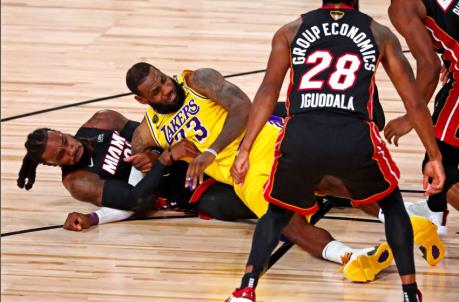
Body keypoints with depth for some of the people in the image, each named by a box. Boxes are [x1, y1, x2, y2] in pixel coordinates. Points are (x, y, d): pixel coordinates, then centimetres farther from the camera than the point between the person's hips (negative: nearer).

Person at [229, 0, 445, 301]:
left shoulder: (290, 31, 22)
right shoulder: (380, 34, 22)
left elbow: (268, 91, 9)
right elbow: (414, 101, 18)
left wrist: (245, 151, 6)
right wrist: (435, 157, 23)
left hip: (300, 138, 1)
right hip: (354, 138, -1)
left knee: (279, 211, 28)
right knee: (392, 203, 29)